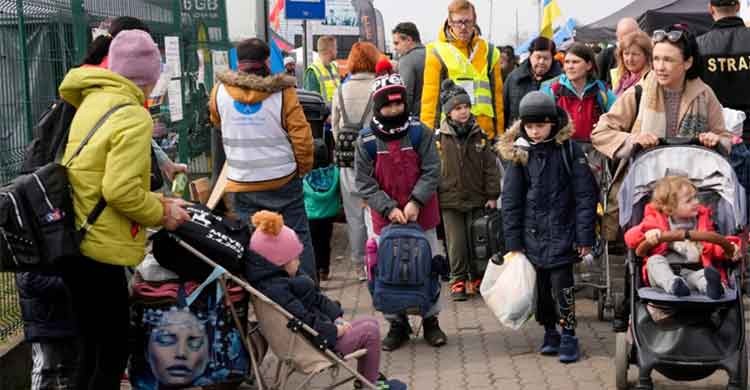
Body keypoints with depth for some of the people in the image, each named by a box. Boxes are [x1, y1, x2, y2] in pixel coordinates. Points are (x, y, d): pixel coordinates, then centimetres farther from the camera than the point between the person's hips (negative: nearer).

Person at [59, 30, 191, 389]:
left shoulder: (93, 102, 11)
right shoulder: (134, 117, -16)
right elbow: (120, 190, -23)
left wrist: (158, 201, 13)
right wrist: (161, 214, -7)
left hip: (73, 242, 9)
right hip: (98, 251, -9)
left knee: (93, 351, 18)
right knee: (113, 354, 1)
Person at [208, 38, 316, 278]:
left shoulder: (220, 91, -3)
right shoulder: (282, 92, -11)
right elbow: (301, 135, -11)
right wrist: (304, 168, 4)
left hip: (243, 183, 1)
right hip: (283, 180, -1)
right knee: (298, 236, 10)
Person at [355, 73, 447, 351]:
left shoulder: (420, 132, -5)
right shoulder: (366, 140, -6)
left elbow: (432, 171, -6)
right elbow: (364, 183, -6)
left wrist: (415, 201, -18)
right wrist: (389, 208, -16)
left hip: (422, 217, 0)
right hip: (385, 220, 0)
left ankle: (431, 320, 24)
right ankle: (397, 323, 20)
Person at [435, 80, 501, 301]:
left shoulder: (479, 136, 1)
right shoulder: (439, 139, -4)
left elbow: (490, 167, 4)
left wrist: (492, 196, 0)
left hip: (476, 199, 2)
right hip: (450, 201, -2)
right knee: (456, 243, 1)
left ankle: (477, 278, 24)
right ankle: (458, 281, 13)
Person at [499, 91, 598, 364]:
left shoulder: (569, 150, -5)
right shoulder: (519, 153, 2)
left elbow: (585, 195, -5)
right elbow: (510, 200, 4)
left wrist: (585, 236, -8)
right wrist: (513, 241, 0)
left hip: (562, 232, -3)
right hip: (532, 234, 3)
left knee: (562, 285, -7)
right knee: (541, 286, 10)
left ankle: (569, 337, 5)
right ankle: (549, 332, 25)